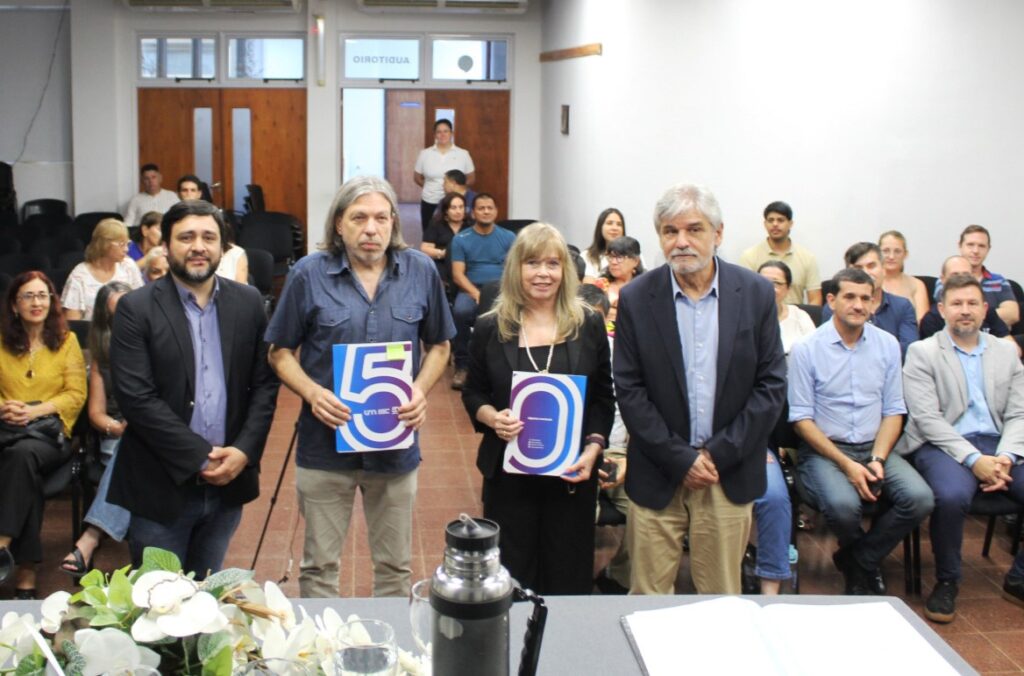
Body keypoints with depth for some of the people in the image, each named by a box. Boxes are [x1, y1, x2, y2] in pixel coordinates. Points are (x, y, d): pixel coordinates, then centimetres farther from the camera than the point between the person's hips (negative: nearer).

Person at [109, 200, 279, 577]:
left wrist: (243, 452, -8)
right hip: (161, 487, -3)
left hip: (228, 481, 3)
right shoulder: (136, 309, -6)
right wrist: (200, 457, -14)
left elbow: (265, 384, 6)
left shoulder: (248, 303, 6)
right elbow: (136, 398, -13)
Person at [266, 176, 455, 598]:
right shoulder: (309, 274, -6)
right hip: (325, 445, -1)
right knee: (319, 566, 11)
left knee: (395, 566, 15)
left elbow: (438, 345, 10)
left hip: (396, 447, 1)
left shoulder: (421, 272, -1)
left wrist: (421, 390, -9)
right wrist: (312, 392, -18)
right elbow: (280, 351, 1)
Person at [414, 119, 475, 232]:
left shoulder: (463, 154, 2)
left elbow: (471, 178, 6)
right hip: (430, 203, 1)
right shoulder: (425, 154, 4)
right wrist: (431, 188, 1)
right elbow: (417, 177, 13)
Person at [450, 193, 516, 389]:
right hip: (471, 289, -1)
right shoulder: (460, 239, 6)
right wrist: (476, 294, -18)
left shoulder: (509, 237, 10)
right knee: (461, 311, -35)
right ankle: (462, 365, -18)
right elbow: (458, 275, -1)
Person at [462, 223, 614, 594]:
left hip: (572, 473, 0)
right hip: (509, 472, 0)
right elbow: (472, 393, 8)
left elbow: (604, 399, 5)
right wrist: (491, 417, -14)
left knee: (568, 577, 7)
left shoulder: (589, 325, 2)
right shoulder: (490, 328, 1)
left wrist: (593, 448, -9)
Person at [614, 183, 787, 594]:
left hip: (730, 475, 1)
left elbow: (771, 384, -1)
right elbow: (629, 390, -3)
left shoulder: (756, 293, -1)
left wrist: (721, 454, -8)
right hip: (657, 476, 0)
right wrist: (681, 459, -9)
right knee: (648, 596, 5)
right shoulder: (636, 298, -3)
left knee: (722, 597, 8)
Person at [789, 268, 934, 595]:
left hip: (875, 448, 4)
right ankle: (868, 564, 3)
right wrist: (846, 464, -16)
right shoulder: (806, 350, -6)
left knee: (920, 498, -23)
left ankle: (858, 561, 2)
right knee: (843, 504, -33)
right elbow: (802, 419, -7)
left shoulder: (887, 345, 6)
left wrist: (877, 460, -11)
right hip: (823, 449, -4)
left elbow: (893, 411, 6)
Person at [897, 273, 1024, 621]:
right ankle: (946, 581, -9)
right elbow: (927, 418, -8)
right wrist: (974, 459, -18)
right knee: (952, 496, -35)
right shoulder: (922, 353, 3)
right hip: (942, 446, -4)